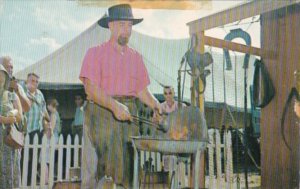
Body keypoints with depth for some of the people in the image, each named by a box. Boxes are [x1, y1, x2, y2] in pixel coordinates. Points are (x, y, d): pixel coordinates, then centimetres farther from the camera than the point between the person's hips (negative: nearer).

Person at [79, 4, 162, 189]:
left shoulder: (136, 57, 16)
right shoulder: (95, 53, 0)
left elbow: (141, 89, 14)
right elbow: (91, 88, -11)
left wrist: (155, 105, -5)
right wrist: (114, 106, -23)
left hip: (128, 116, 5)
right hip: (100, 114, -4)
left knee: (127, 172, 5)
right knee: (95, 173, -4)